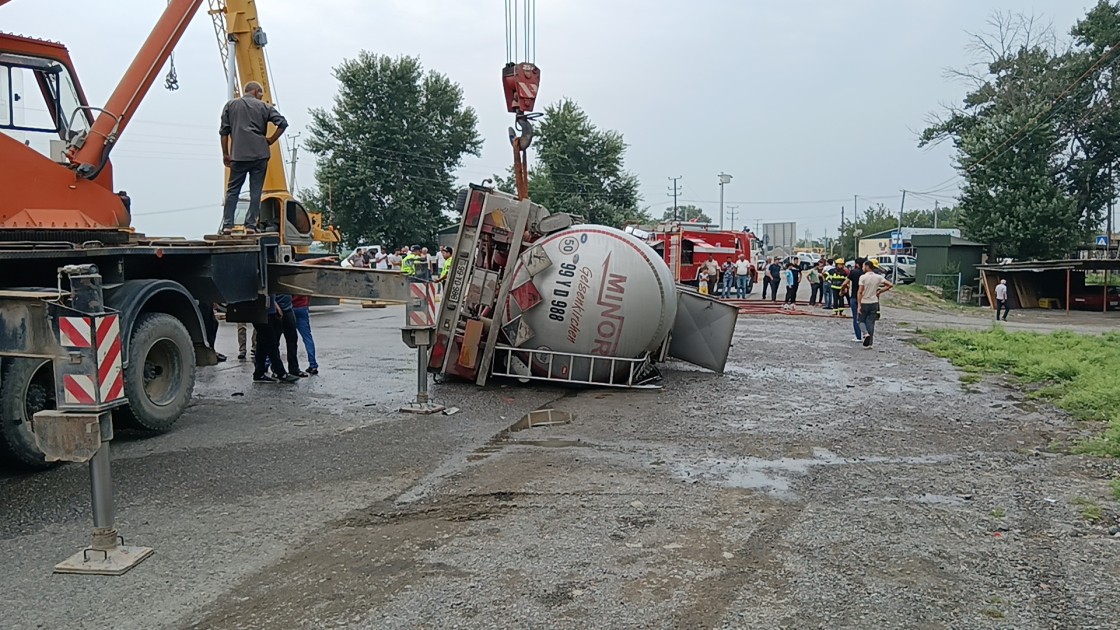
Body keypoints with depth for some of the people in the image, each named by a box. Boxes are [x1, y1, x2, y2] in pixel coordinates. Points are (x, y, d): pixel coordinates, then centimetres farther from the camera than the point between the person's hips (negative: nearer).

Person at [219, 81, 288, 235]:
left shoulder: (230, 105, 11)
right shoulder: (264, 107, 6)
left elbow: (224, 132, 7)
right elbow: (283, 123, -4)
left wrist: (225, 153, 12)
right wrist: (271, 140, 5)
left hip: (238, 155, 1)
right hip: (260, 154, -1)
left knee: (232, 190, 8)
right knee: (255, 191, 3)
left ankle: (227, 225, 2)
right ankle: (251, 225, -1)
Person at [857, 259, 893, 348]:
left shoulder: (863, 277, -12)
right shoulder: (878, 277, 1)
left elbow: (860, 292, -16)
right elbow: (890, 285, 0)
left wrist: (859, 305, -15)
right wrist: (879, 292, 7)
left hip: (864, 302, -4)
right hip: (874, 303, 4)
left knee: (862, 320, 13)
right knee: (871, 322, 8)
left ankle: (866, 333, -15)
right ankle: (869, 343, 9)